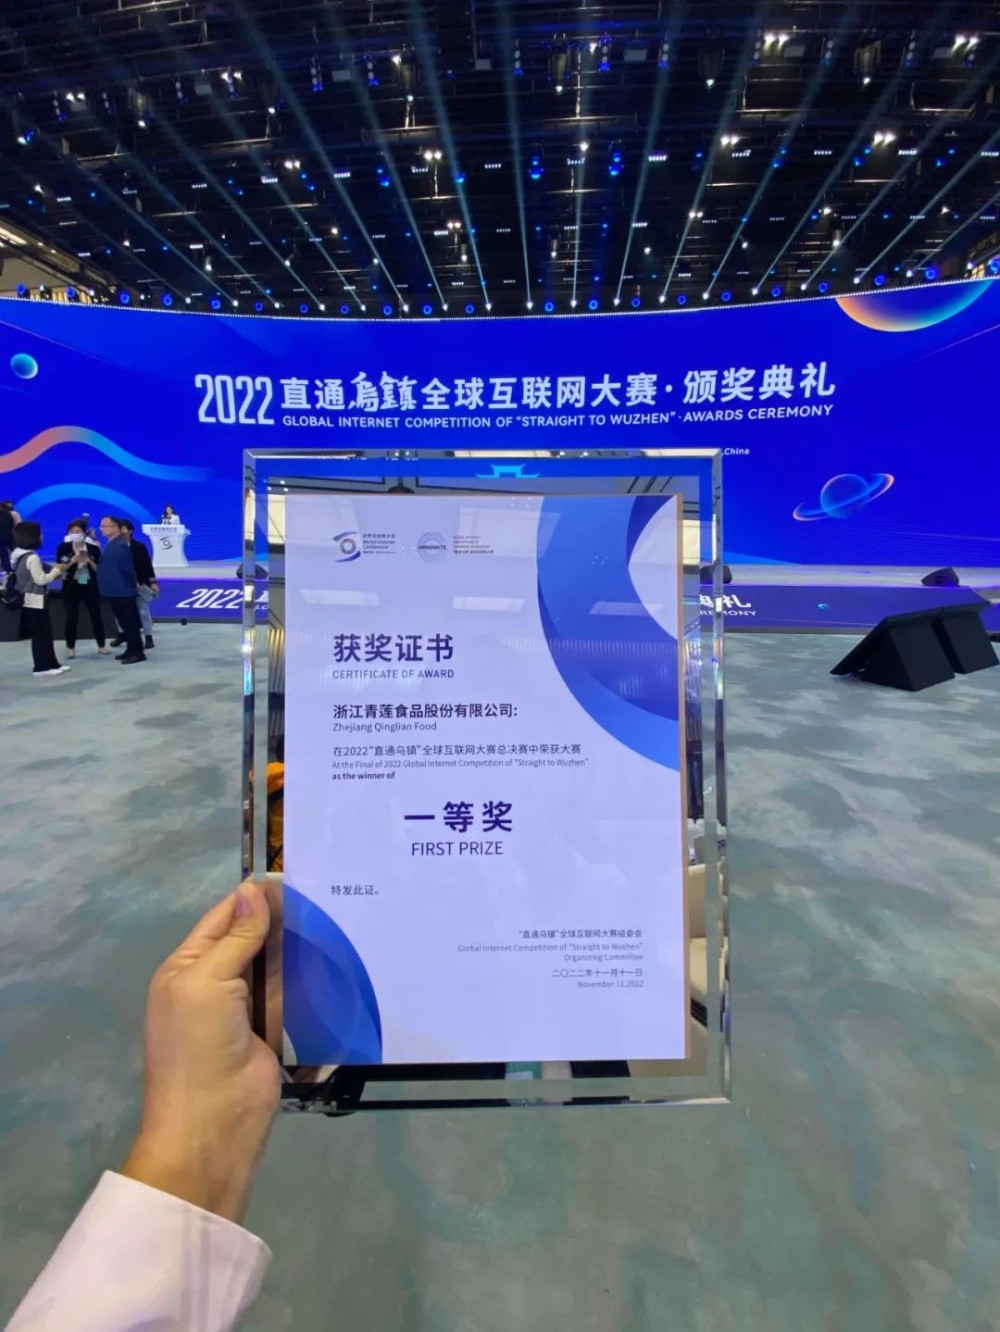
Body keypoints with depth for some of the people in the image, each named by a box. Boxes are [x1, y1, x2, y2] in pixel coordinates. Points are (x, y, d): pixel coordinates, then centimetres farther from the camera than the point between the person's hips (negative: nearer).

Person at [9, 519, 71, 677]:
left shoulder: (17, 554, 11)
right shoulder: (32, 557, -19)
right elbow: (41, 580, -18)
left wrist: (53, 570, 12)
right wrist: (57, 570, -6)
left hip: (27, 600, 10)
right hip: (36, 601, -10)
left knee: (40, 634, 13)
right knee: (42, 634, -2)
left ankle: (50, 664, 18)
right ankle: (43, 666, 4)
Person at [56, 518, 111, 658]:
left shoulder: (94, 548, 0)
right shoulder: (63, 547, -1)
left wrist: (89, 562, -18)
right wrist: (73, 561, -18)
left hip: (91, 586, 1)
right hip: (71, 587, -1)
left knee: (96, 616, 5)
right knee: (72, 618, -1)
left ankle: (102, 645, 18)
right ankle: (70, 647, 10)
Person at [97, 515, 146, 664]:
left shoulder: (119, 545, -18)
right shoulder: (112, 544, 15)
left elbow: (127, 567, -21)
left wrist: (132, 584, -10)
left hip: (122, 591, -10)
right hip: (115, 591, 10)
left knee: (129, 623, -5)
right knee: (126, 622, 14)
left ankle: (137, 652, 0)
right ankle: (131, 650, 22)